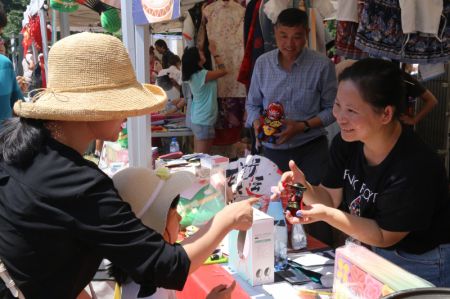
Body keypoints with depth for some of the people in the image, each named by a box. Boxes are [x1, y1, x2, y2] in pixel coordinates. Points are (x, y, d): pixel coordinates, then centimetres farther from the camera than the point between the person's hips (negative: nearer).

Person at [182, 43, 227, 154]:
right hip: (204, 122, -9)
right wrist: (214, 52, -3)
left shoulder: (193, 75, 4)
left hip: (197, 120, 9)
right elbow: (223, 71, -10)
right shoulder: (203, 75, -21)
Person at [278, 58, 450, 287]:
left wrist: (326, 215, -31)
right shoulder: (345, 142, -13)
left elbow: (384, 236, -21)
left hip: (423, 265, -6)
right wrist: (305, 188, -25)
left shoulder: (415, 167, -33)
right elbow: (331, 198, -4)